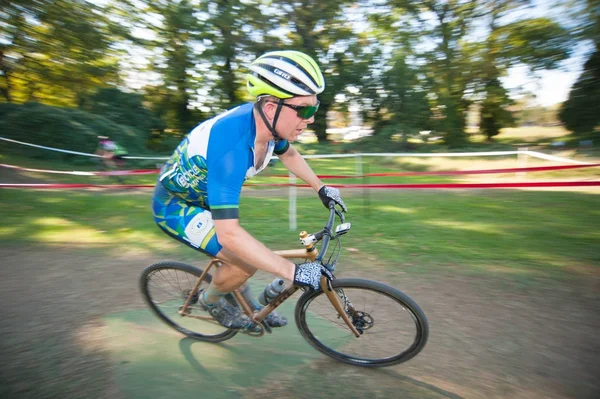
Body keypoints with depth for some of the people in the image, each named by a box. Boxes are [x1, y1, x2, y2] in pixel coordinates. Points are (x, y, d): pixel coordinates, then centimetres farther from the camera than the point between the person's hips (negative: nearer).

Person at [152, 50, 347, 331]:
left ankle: (249, 304, 40)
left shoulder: (264, 122, -15)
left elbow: (288, 154, 9)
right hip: (174, 205, -7)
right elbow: (228, 234, -42)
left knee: (249, 251, 13)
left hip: (202, 195, 8)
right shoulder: (230, 147, -41)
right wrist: (293, 272, -38)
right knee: (245, 262, -17)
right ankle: (210, 300, 14)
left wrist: (321, 189, 9)